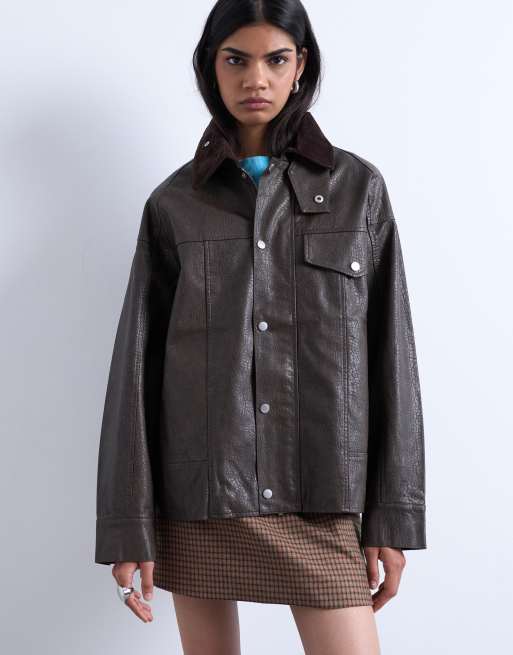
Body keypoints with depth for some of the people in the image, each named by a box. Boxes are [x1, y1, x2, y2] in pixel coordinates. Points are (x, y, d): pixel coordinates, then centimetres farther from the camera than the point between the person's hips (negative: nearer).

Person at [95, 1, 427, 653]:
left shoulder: (358, 187, 4)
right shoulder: (174, 203, 4)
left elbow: (390, 351, 3)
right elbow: (136, 362, 2)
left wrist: (393, 514, -1)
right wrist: (128, 525, -4)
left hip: (321, 500, 0)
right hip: (198, 492, 1)